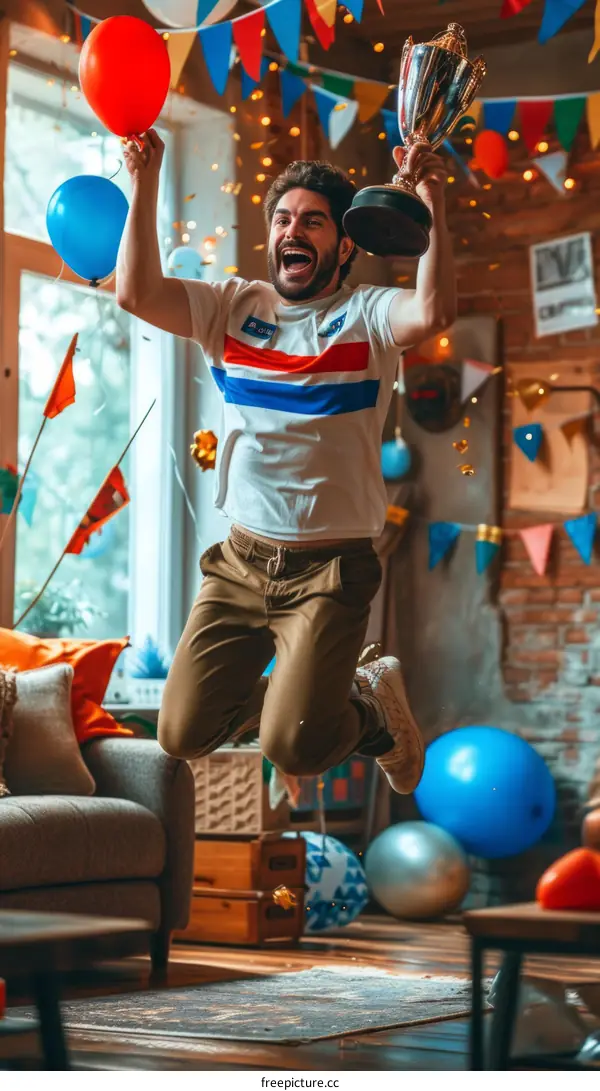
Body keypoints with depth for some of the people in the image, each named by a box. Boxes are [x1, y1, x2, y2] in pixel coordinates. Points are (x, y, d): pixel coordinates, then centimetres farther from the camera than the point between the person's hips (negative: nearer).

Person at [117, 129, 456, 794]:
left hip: (330, 569, -4)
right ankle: (272, 688, 34)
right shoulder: (233, 306, 7)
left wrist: (433, 206, -35)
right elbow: (136, 294, -8)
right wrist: (145, 185, -13)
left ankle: (371, 705, 20)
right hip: (241, 560, 4)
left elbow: (433, 313, -26)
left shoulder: (366, 314, -3)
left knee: (295, 750, -15)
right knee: (183, 735, 3)